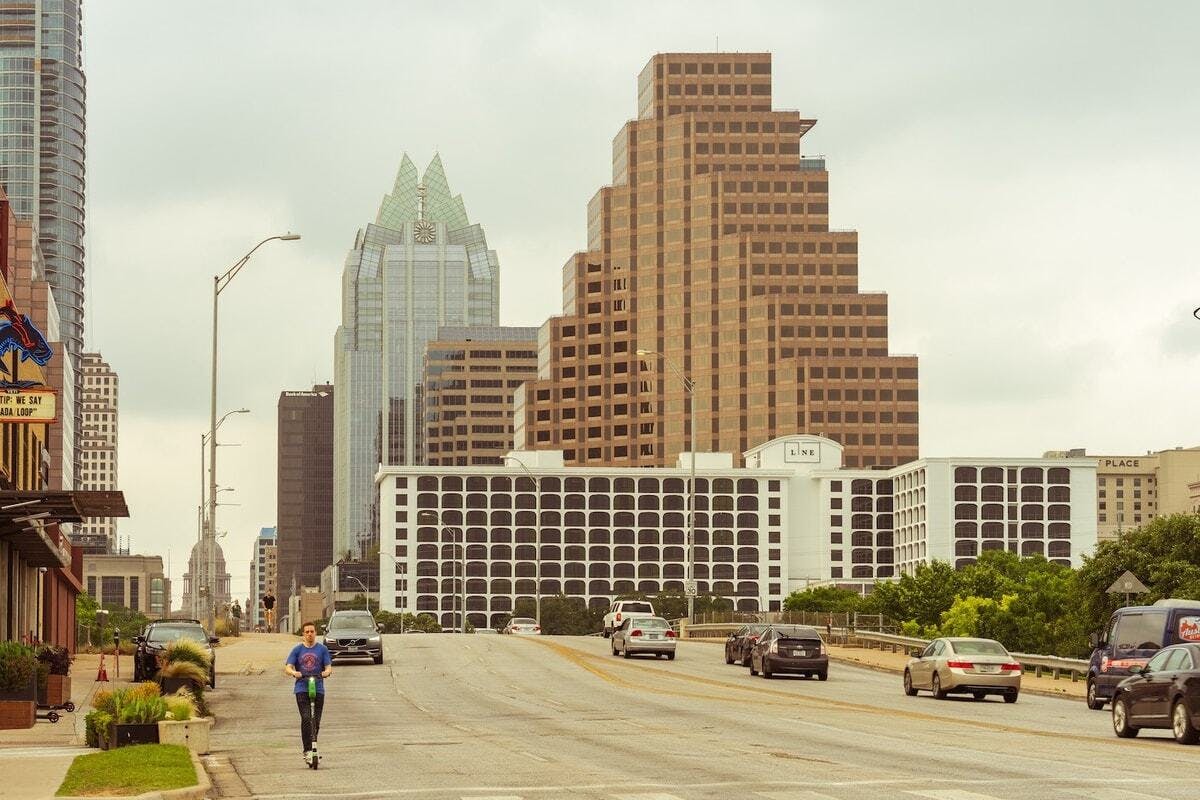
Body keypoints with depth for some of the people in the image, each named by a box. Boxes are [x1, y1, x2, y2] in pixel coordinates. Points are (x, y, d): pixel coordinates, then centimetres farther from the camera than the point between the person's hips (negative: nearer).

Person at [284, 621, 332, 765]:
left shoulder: (322, 649, 8)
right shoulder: (297, 650, 7)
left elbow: (329, 668, 1)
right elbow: (288, 668, -1)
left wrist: (325, 673, -22)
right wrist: (294, 673, -24)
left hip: (318, 689, 1)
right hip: (302, 689, -1)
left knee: (316, 722, 3)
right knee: (306, 718, -17)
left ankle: (312, 747, 19)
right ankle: (307, 751, -17)